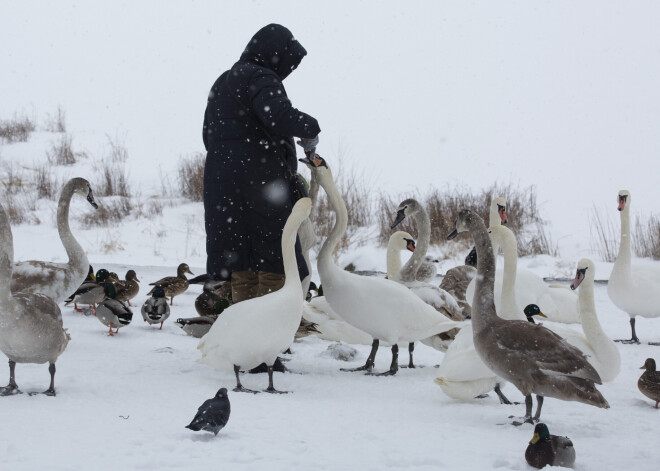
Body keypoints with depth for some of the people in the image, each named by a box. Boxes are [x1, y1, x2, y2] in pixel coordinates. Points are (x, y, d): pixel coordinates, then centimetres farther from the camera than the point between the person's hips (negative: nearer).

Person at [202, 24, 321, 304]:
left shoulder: (221, 84, 22)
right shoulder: (260, 78, -9)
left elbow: (209, 136, 28)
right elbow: (279, 115, -27)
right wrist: (309, 130, -10)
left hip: (221, 185, 9)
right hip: (261, 185, -9)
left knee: (242, 270, 10)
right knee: (274, 264, -6)